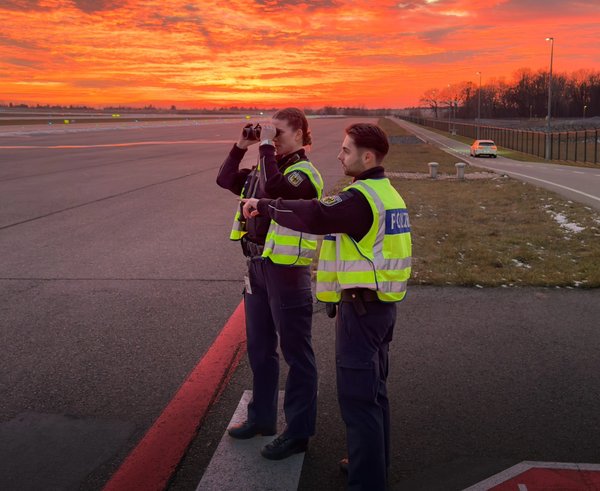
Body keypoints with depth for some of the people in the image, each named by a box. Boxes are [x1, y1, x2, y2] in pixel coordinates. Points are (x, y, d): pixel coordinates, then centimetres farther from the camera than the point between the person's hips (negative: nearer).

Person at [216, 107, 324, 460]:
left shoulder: (304, 173, -14)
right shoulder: (266, 169, 12)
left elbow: (274, 188, -33)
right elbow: (226, 180, 13)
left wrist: (267, 146, -23)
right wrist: (242, 146, 4)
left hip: (287, 271, -9)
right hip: (258, 266, 9)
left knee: (296, 353, 4)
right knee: (260, 349, 19)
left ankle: (298, 432, 16)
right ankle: (262, 417, 36)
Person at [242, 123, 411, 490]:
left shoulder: (362, 197, -19)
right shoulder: (387, 192, 12)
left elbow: (314, 216, -33)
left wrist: (263, 206, -21)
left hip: (361, 305, -10)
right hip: (382, 303, 10)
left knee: (358, 398, -2)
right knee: (374, 391, 21)